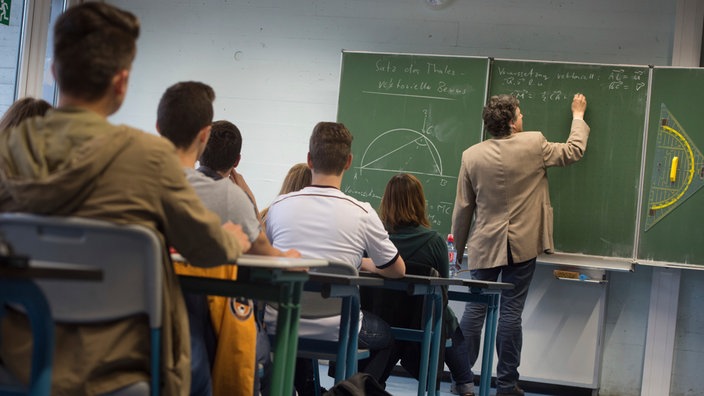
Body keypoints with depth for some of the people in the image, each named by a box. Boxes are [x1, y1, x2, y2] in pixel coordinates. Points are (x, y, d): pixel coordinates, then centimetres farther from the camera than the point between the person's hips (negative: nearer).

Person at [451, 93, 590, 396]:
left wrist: (457, 247, 14)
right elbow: (573, 152, 11)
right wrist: (578, 115, 27)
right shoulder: (534, 144, -7)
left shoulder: (471, 156, -3)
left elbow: (462, 208, 2)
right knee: (510, 312, 2)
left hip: (484, 246, 2)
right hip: (522, 245, -2)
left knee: (474, 310, 8)